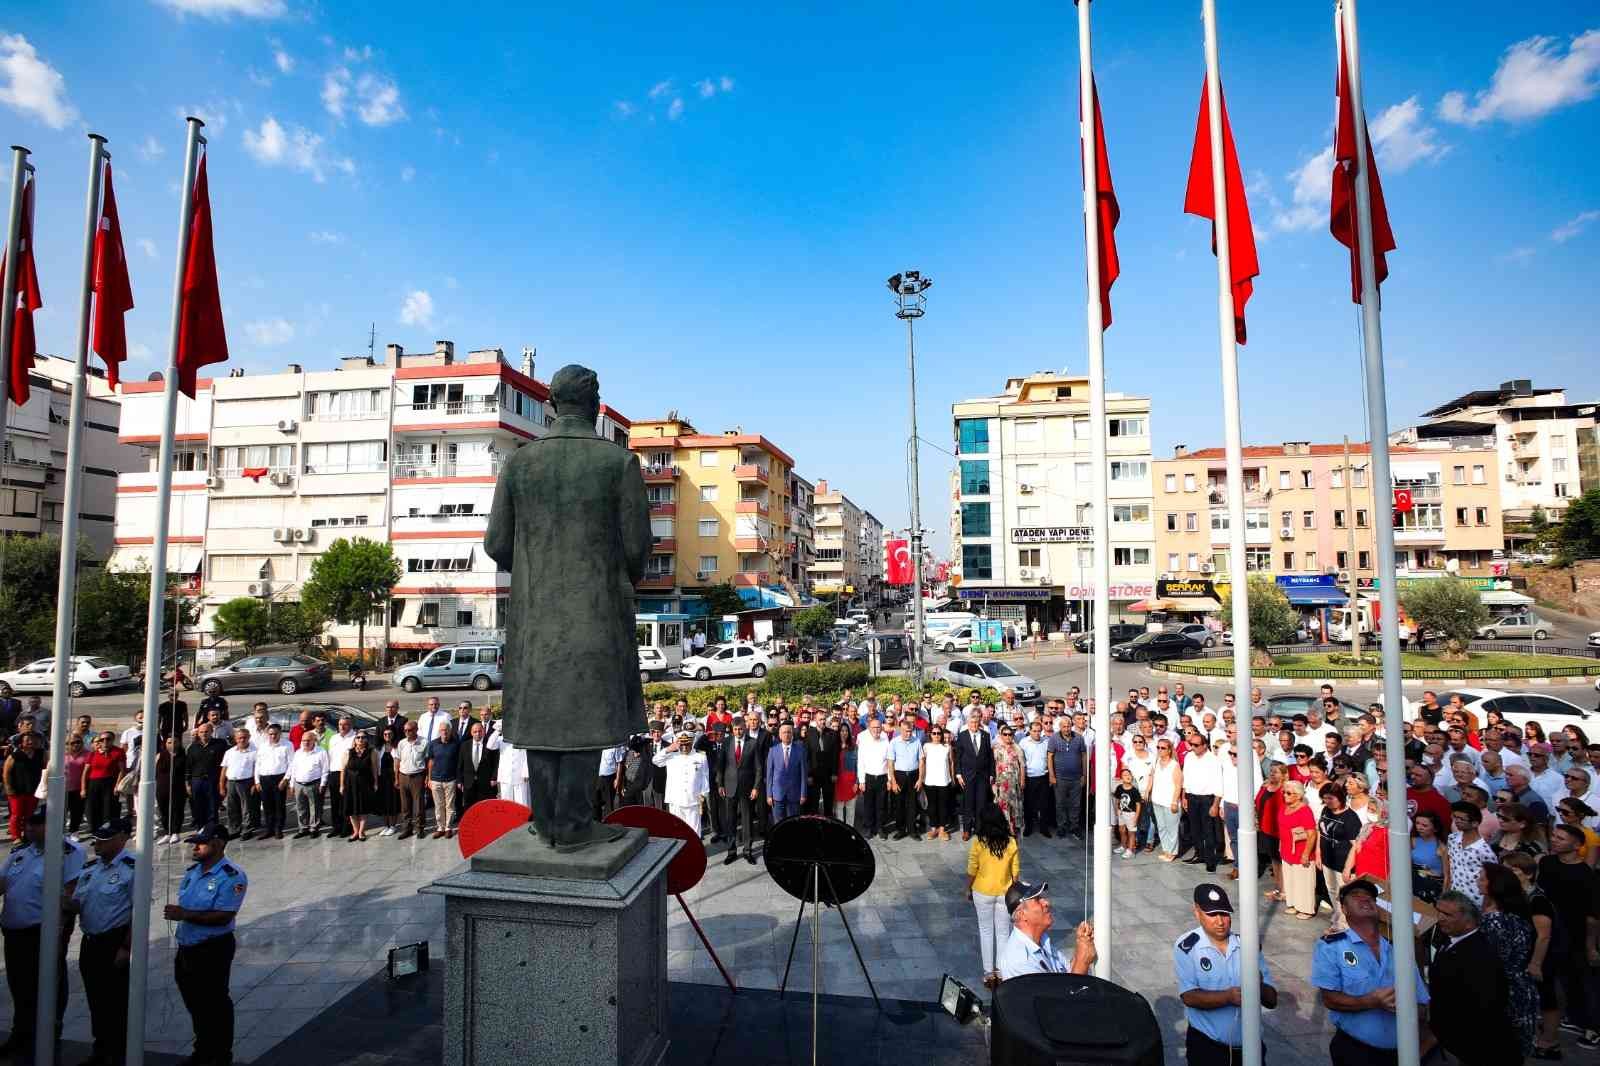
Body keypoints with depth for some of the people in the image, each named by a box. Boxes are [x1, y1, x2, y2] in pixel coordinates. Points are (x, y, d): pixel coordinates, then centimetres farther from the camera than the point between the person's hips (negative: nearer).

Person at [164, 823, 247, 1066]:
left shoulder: (232, 876, -20)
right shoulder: (192, 871, 7)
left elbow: (223, 917, -25)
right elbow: (185, 905, 19)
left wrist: (184, 915, -25)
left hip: (213, 950, -8)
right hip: (187, 948, 8)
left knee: (215, 1005, 5)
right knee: (194, 1003, 21)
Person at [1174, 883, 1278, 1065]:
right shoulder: (1186, 947, -13)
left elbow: (1272, 1001, 0)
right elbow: (1189, 997, -19)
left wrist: (1259, 987, -22)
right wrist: (1229, 996, -31)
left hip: (1249, 1046, 4)